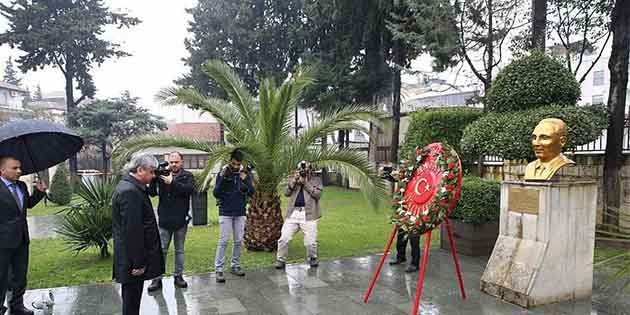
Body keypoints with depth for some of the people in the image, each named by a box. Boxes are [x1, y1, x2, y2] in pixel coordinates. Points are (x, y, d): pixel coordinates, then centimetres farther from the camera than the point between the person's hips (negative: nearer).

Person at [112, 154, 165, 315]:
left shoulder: (132, 187, 11)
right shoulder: (129, 191, -22)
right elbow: (132, 231, -24)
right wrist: (138, 263, -20)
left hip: (134, 257, 10)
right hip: (133, 260, -10)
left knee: (132, 297, 19)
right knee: (132, 299, 2)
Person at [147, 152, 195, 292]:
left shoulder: (187, 176, 1)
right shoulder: (162, 175, 3)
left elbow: (190, 189, -19)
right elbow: (152, 193, -5)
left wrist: (172, 182, -26)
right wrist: (154, 179, -21)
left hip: (181, 220, 0)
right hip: (164, 220, 0)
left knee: (179, 250, 12)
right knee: (161, 250, 7)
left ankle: (178, 276, 24)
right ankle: (157, 278, 15)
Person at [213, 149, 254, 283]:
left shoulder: (244, 174, 2)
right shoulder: (222, 173, -5)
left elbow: (251, 193, -2)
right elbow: (215, 193, -9)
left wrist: (245, 181, -18)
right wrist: (222, 178, -21)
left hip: (240, 213, 3)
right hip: (225, 212, -3)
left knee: (238, 241, 8)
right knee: (223, 241, -6)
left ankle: (235, 266, 20)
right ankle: (218, 269, -2)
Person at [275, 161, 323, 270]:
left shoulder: (316, 180, 8)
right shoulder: (292, 179, 15)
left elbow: (318, 194, -8)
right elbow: (286, 193, 4)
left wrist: (306, 183, -10)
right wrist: (293, 181, -9)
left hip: (309, 215, -2)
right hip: (293, 214, 2)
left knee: (310, 241, -1)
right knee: (284, 238, -2)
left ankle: (312, 259, 26)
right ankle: (280, 260, 15)